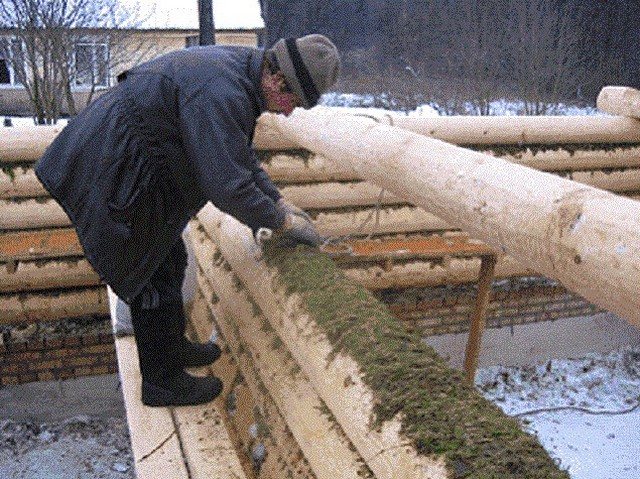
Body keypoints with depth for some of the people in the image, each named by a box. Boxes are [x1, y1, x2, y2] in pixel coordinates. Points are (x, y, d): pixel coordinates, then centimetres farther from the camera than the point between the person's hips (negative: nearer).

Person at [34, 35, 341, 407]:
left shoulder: (237, 71, 4)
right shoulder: (221, 93, -29)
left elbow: (241, 157, 15)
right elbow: (229, 187, -28)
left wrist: (280, 202, 10)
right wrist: (282, 223, -14)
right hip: (111, 177, -10)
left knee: (169, 261, 20)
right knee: (153, 277, 1)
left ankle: (173, 347, 39)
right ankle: (162, 382, 18)